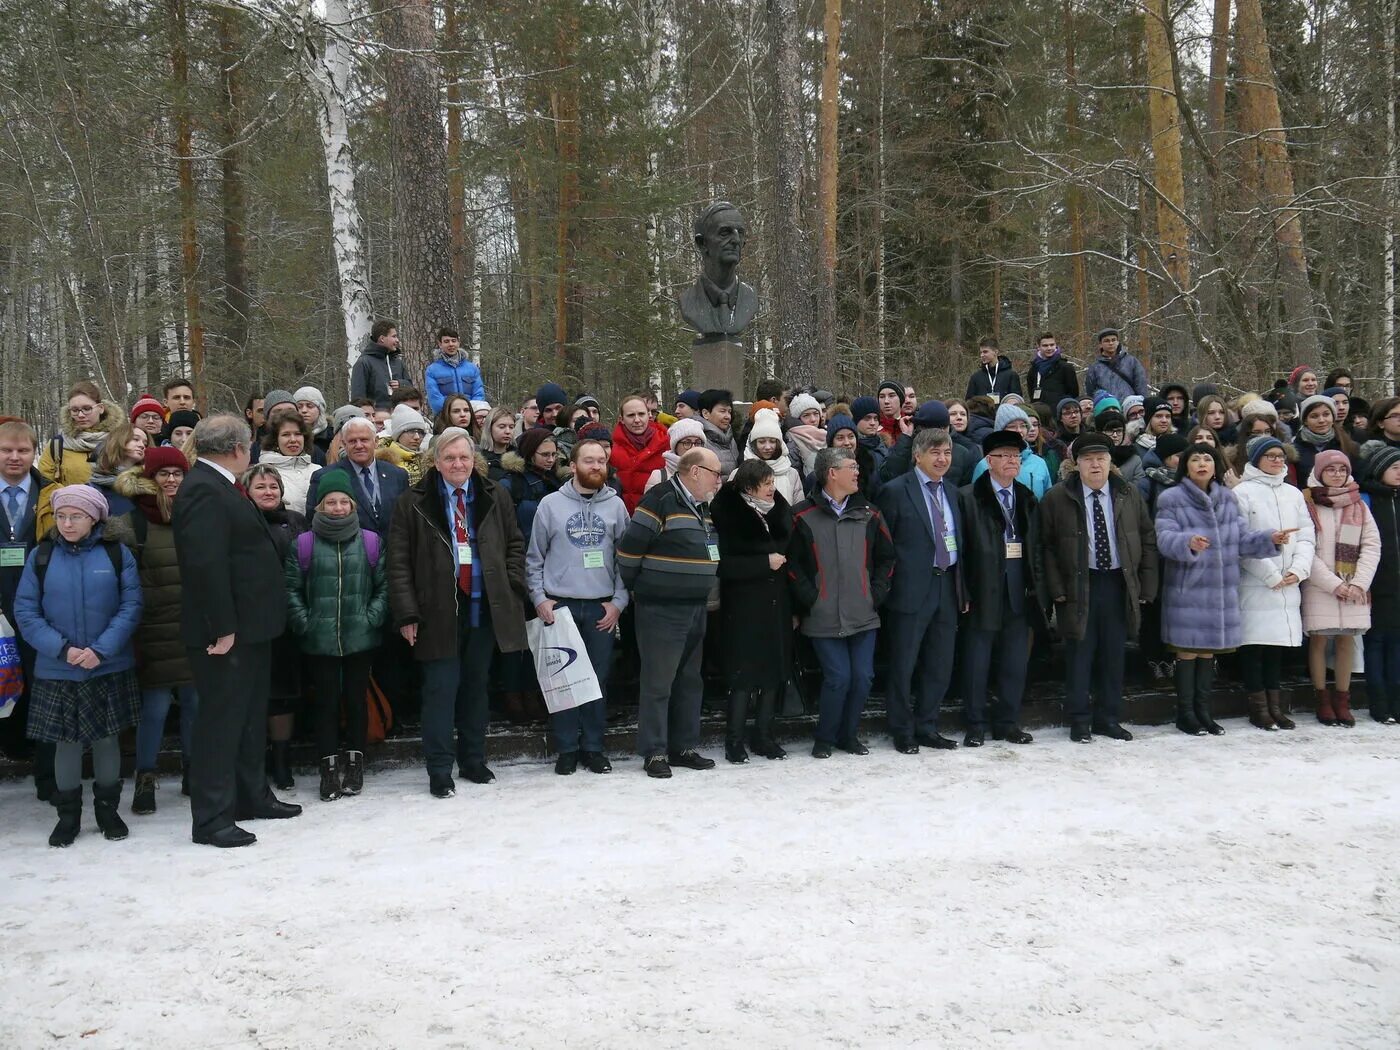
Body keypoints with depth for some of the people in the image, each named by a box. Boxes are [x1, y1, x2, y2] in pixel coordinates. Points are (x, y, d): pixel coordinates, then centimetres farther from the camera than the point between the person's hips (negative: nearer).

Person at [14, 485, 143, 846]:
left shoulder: (117, 554, -3)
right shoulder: (41, 556, 0)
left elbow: (131, 606, -6)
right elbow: (25, 612, -2)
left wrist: (101, 649, -16)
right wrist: (62, 649, -14)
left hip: (110, 668, 0)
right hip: (57, 672, 1)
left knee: (107, 737, 9)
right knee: (66, 741, 6)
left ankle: (108, 809, 24)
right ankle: (68, 814, 21)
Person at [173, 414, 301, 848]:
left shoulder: (216, 486, 15)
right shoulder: (204, 489, -18)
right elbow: (206, 563, -25)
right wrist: (223, 628, -25)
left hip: (247, 627, 11)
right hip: (227, 631, -11)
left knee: (249, 715, 19)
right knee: (221, 719, -3)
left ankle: (252, 796, 31)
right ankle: (211, 818, 5)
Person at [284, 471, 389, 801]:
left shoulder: (370, 542, 3)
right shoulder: (304, 544, 0)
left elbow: (384, 585, 4)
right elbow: (291, 589, 1)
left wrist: (373, 617, -5)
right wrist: (304, 623, -7)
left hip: (361, 638, 1)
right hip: (319, 641, -1)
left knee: (356, 699, 8)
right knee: (327, 702, 3)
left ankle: (355, 763, 20)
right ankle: (329, 768, 10)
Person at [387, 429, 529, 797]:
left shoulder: (495, 497, 5)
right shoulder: (414, 502, -3)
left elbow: (515, 544, 13)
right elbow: (399, 560, -4)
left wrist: (512, 586, 0)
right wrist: (407, 613, -10)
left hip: (485, 608, 3)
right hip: (439, 611, -3)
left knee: (476, 686, 13)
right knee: (441, 689, -2)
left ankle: (473, 760, 25)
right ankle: (439, 771, 5)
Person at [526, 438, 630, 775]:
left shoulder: (616, 506, 5)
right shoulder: (551, 504, 1)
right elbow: (534, 557, 4)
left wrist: (619, 601, -2)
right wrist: (539, 598, -4)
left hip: (602, 607, 1)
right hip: (559, 604, -1)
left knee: (598, 678, 6)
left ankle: (594, 748, 16)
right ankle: (567, 749, 12)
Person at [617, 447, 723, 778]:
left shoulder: (702, 506, 13)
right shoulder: (661, 500, -15)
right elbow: (629, 549, -16)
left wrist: (701, 591, 18)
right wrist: (637, 588, -3)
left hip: (696, 608, 9)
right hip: (662, 610, -9)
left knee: (690, 681, 13)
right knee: (658, 682, -1)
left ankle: (684, 747, 23)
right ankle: (654, 752, 7)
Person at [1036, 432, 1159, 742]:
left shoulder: (1130, 496, 7)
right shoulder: (1057, 498, -2)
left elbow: (1148, 541, 9)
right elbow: (1046, 546, -2)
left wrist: (1146, 587, 3)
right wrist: (1056, 589, -8)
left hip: (1119, 585, 3)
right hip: (1077, 587, -3)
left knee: (1113, 655, 8)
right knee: (1079, 655, 1)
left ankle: (1108, 718, 19)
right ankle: (1079, 720, 12)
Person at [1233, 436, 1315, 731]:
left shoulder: (1293, 494, 14)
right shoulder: (1243, 493, -4)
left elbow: (1307, 535, 11)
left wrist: (1299, 569, -4)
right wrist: (1270, 575, -11)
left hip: (1288, 584, 5)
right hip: (1255, 584, -5)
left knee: (1279, 642, 9)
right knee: (1254, 643, -3)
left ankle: (1275, 706, 16)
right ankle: (1258, 708, 4)